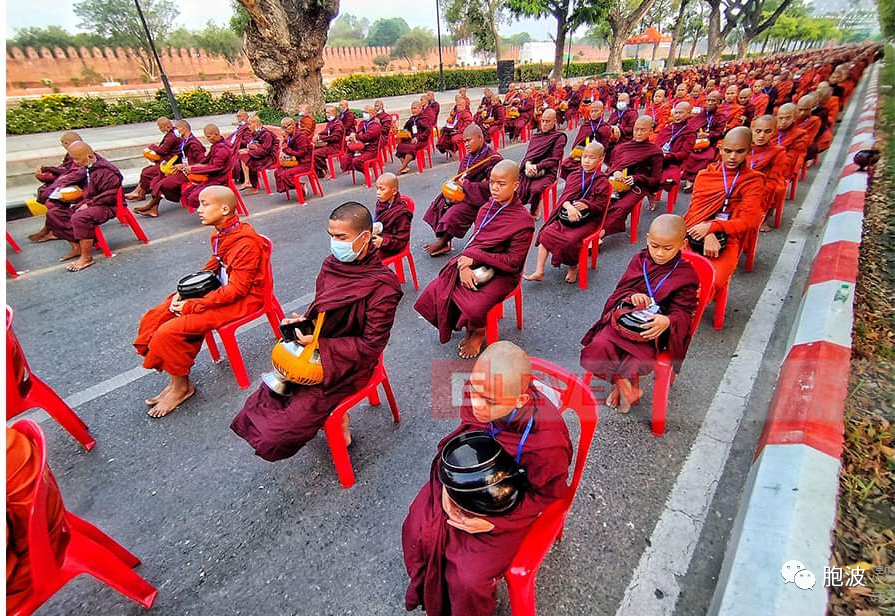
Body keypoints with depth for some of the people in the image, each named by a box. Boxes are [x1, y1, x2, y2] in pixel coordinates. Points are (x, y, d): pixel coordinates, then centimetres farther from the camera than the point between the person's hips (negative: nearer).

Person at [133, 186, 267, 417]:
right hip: (218, 290, 10)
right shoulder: (221, 234, 5)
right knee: (153, 319, 3)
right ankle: (175, 378, 12)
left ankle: (181, 386, 7)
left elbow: (236, 289, -24)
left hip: (240, 301, -9)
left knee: (168, 332, -18)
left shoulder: (246, 244, -23)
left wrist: (192, 305, -19)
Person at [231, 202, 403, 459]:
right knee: (261, 404, 6)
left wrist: (319, 344, -21)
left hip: (347, 367, -7)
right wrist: (303, 321, -8)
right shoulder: (332, 264, -2)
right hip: (314, 351, 7)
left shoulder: (382, 286, -22)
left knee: (276, 435, -10)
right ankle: (327, 411, 19)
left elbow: (371, 346, -19)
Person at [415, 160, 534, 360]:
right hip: (476, 267, 7)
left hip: (502, 273, -6)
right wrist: (465, 265, -18)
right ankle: (469, 327, 16)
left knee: (474, 307, -31)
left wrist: (475, 257, -19)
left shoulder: (523, 221, -16)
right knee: (434, 292, -7)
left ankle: (478, 333, 9)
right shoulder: (485, 209, 4)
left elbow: (513, 262, -18)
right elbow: (473, 243, 3)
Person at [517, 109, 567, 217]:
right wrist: (528, 164, -10)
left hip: (548, 172, -4)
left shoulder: (559, 137, 5)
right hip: (531, 170, 4)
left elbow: (554, 159, -4)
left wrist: (537, 167, -16)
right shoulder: (535, 136, 21)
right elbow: (528, 154, 15)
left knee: (535, 189, -35)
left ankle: (534, 212, -10)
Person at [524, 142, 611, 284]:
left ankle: (573, 267, 4)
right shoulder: (574, 176, 9)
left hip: (588, 220, -4)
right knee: (545, 233, -15)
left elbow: (601, 206, -5)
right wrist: (569, 206, -23)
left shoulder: (602, 182, -2)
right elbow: (564, 197, 0)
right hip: (567, 215, 4)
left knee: (569, 240, -29)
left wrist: (586, 205, -25)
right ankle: (539, 272, -11)